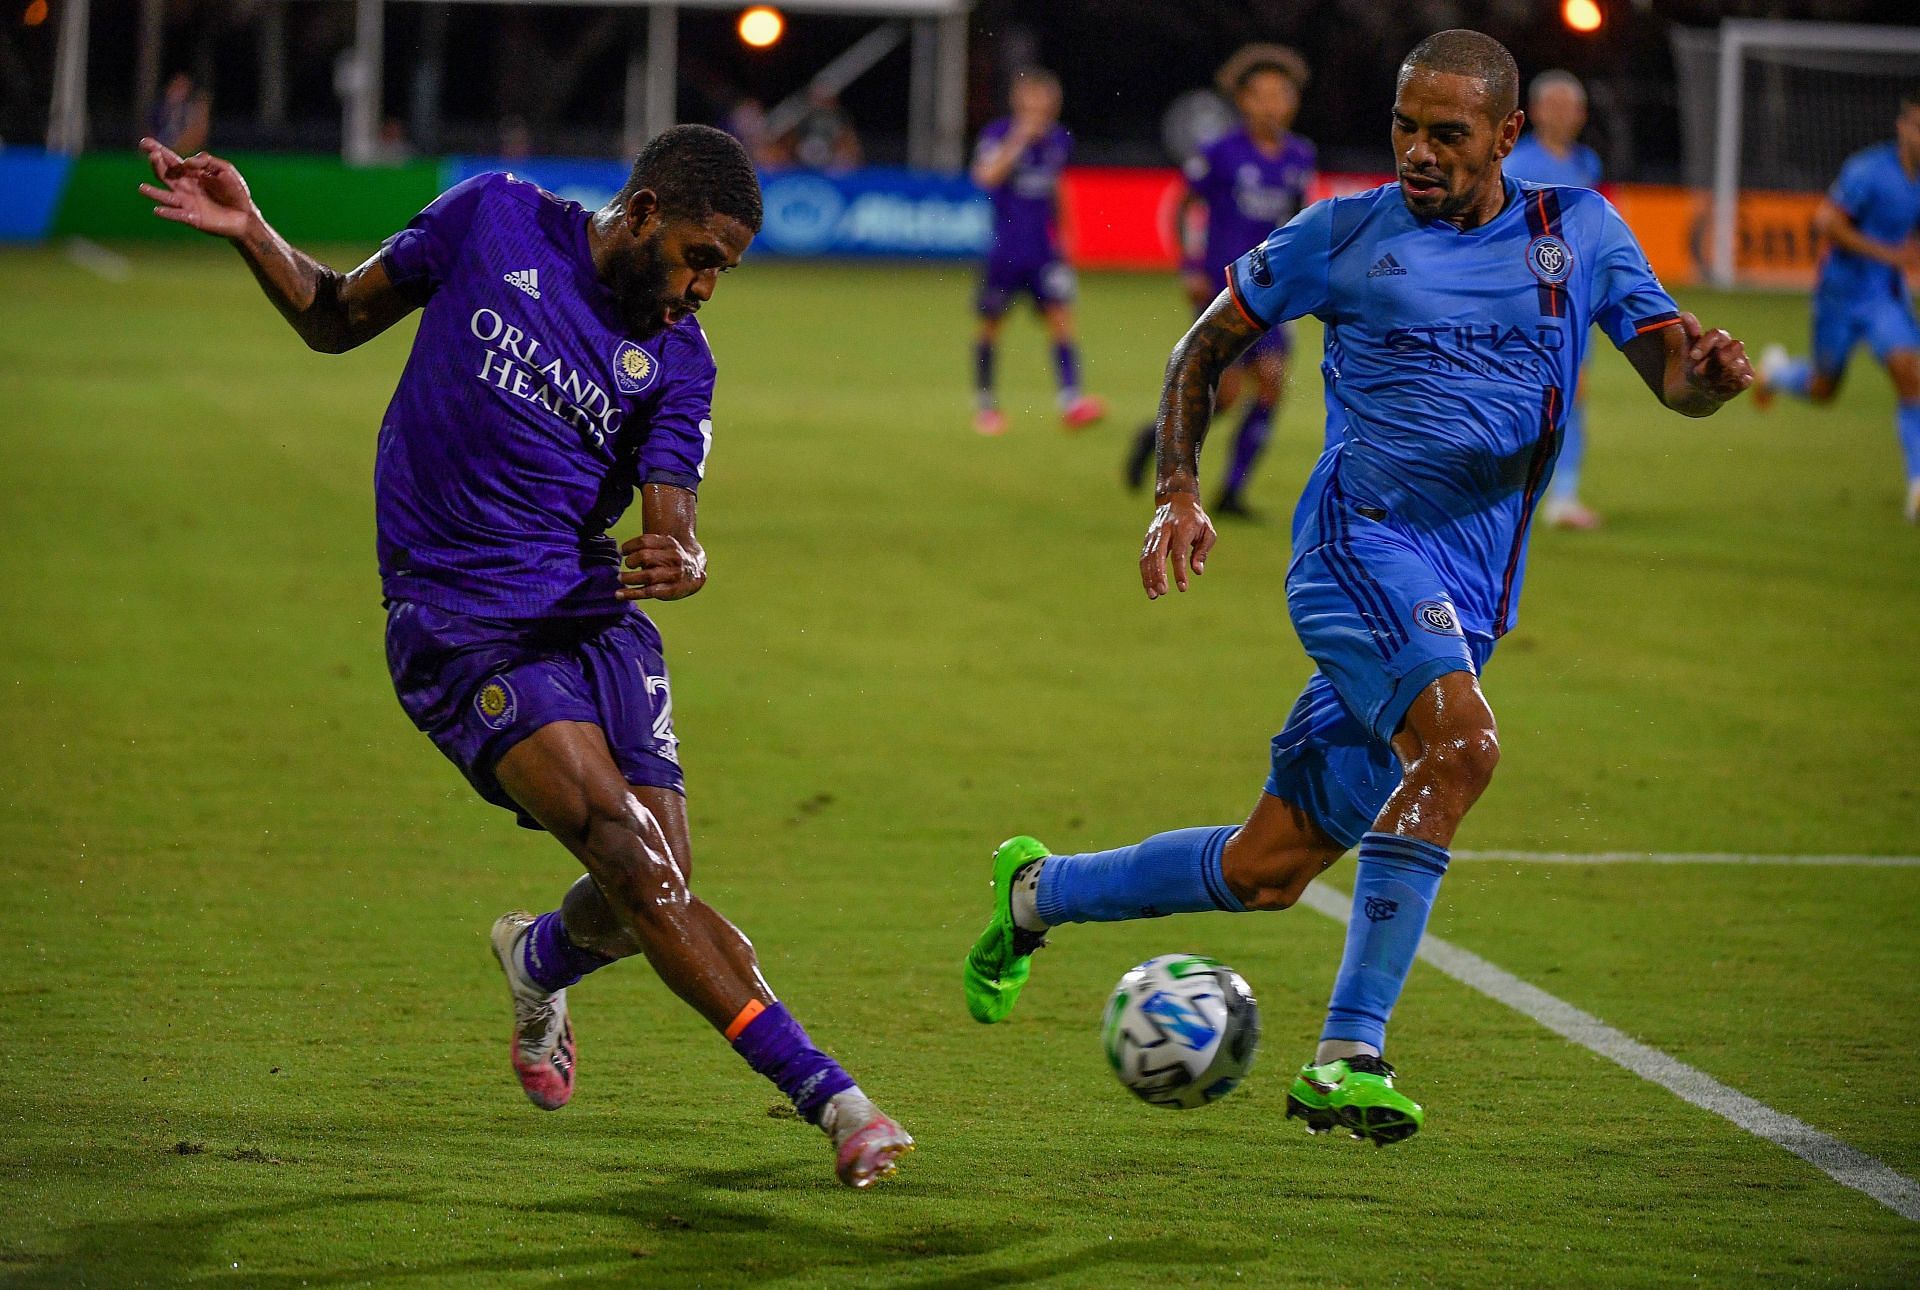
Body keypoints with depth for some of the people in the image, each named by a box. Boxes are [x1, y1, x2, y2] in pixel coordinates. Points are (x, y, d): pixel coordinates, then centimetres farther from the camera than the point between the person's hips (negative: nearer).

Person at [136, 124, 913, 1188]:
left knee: (658, 888, -6)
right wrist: (250, 233, -5)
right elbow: (337, 319, 10)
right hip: (458, 624, -4)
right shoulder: (493, 221, -1)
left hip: (594, 615, 4)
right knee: (626, 850, -21)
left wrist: (681, 564, -27)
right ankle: (827, 1095, -24)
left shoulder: (678, 360, 3)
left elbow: (670, 530, -4)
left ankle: (537, 963, 33)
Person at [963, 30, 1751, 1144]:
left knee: (1270, 869, 5)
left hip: (1466, 607, 4)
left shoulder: (1579, 234, 11)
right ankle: (1347, 1059, -32)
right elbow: (1205, 347, 14)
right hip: (1362, 539, -4)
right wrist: (1177, 490, 0)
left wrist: (1709, 370, -18)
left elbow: (1676, 377, 6)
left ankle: (1037, 893, 30)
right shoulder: (1345, 236, 4)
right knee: (1462, 743, -33)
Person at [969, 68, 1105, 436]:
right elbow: (987, 176, -30)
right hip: (1004, 249, -3)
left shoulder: (1059, 140, 4)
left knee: (1061, 317, -12)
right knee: (991, 324, 10)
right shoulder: (999, 135, -11)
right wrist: (1019, 140, -32)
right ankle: (985, 403, 27)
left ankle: (1071, 401, -20)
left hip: (1045, 250, 3)